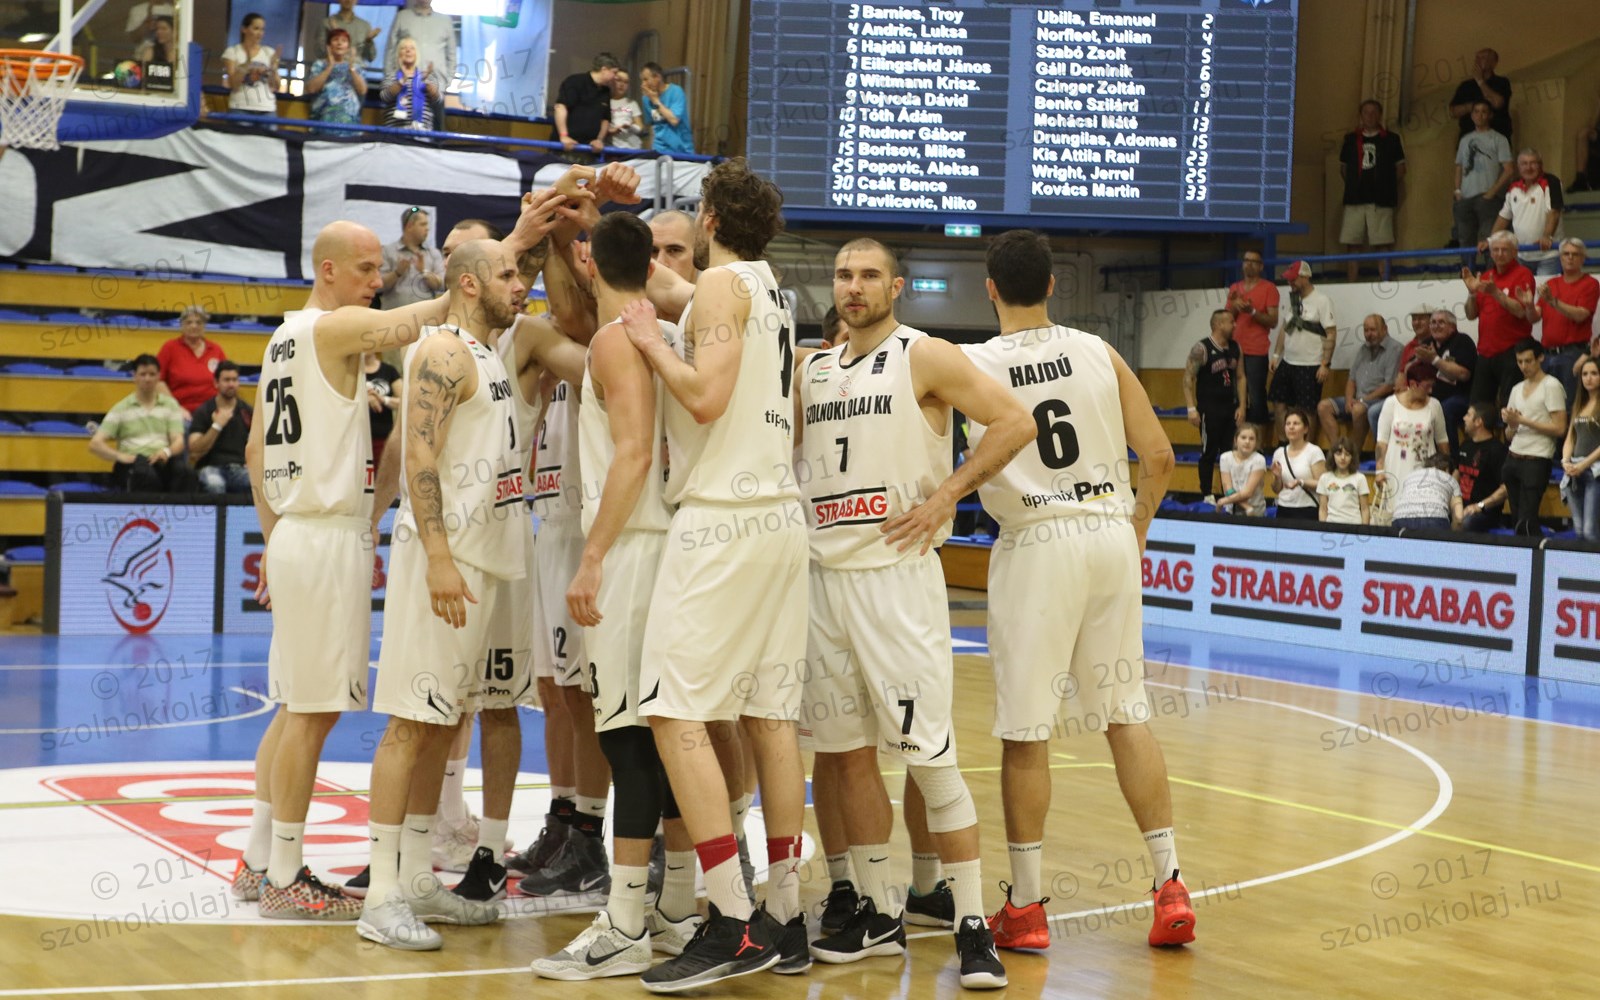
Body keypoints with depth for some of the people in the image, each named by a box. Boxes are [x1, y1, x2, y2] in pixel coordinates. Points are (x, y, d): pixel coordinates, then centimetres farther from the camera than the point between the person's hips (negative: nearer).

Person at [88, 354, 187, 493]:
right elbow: (95, 445, 7)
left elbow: (178, 441, 8)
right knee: (145, 473, -40)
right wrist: (120, 456, -12)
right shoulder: (121, 408, 14)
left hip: (162, 460, 1)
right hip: (131, 465, -1)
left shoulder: (170, 404, 18)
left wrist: (167, 451, -16)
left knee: (180, 468, -37)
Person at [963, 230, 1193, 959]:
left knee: (1025, 731, 4)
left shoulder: (971, 364, -3)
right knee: (1126, 712, 12)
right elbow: (1159, 456, 5)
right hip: (1111, 534, 3)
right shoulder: (1098, 352, 4)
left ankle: (1026, 907, 9)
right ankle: (1170, 887, 12)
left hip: (1037, 544, -3)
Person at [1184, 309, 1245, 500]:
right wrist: (1192, 408, -17)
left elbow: (1240, 378, 13)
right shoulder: (1201, 349, -12)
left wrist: (1241, 406, 5)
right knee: (1209, 453, 1)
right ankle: (1207, 495, 8)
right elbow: (1188, 379, -12)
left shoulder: (1235, 348, 8)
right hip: (1209, 410, -6)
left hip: (1230, 408, 6)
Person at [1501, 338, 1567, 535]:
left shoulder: (1551, 386, -5)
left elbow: (1559, 429, -12)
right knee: (1516, 520, 5)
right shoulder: (1517, 389, 17)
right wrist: (1511, 424, -4)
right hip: (1514, 457, 7)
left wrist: (1522, 420, -12)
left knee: (1526, 522, -14)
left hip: (1537, 460, -7)